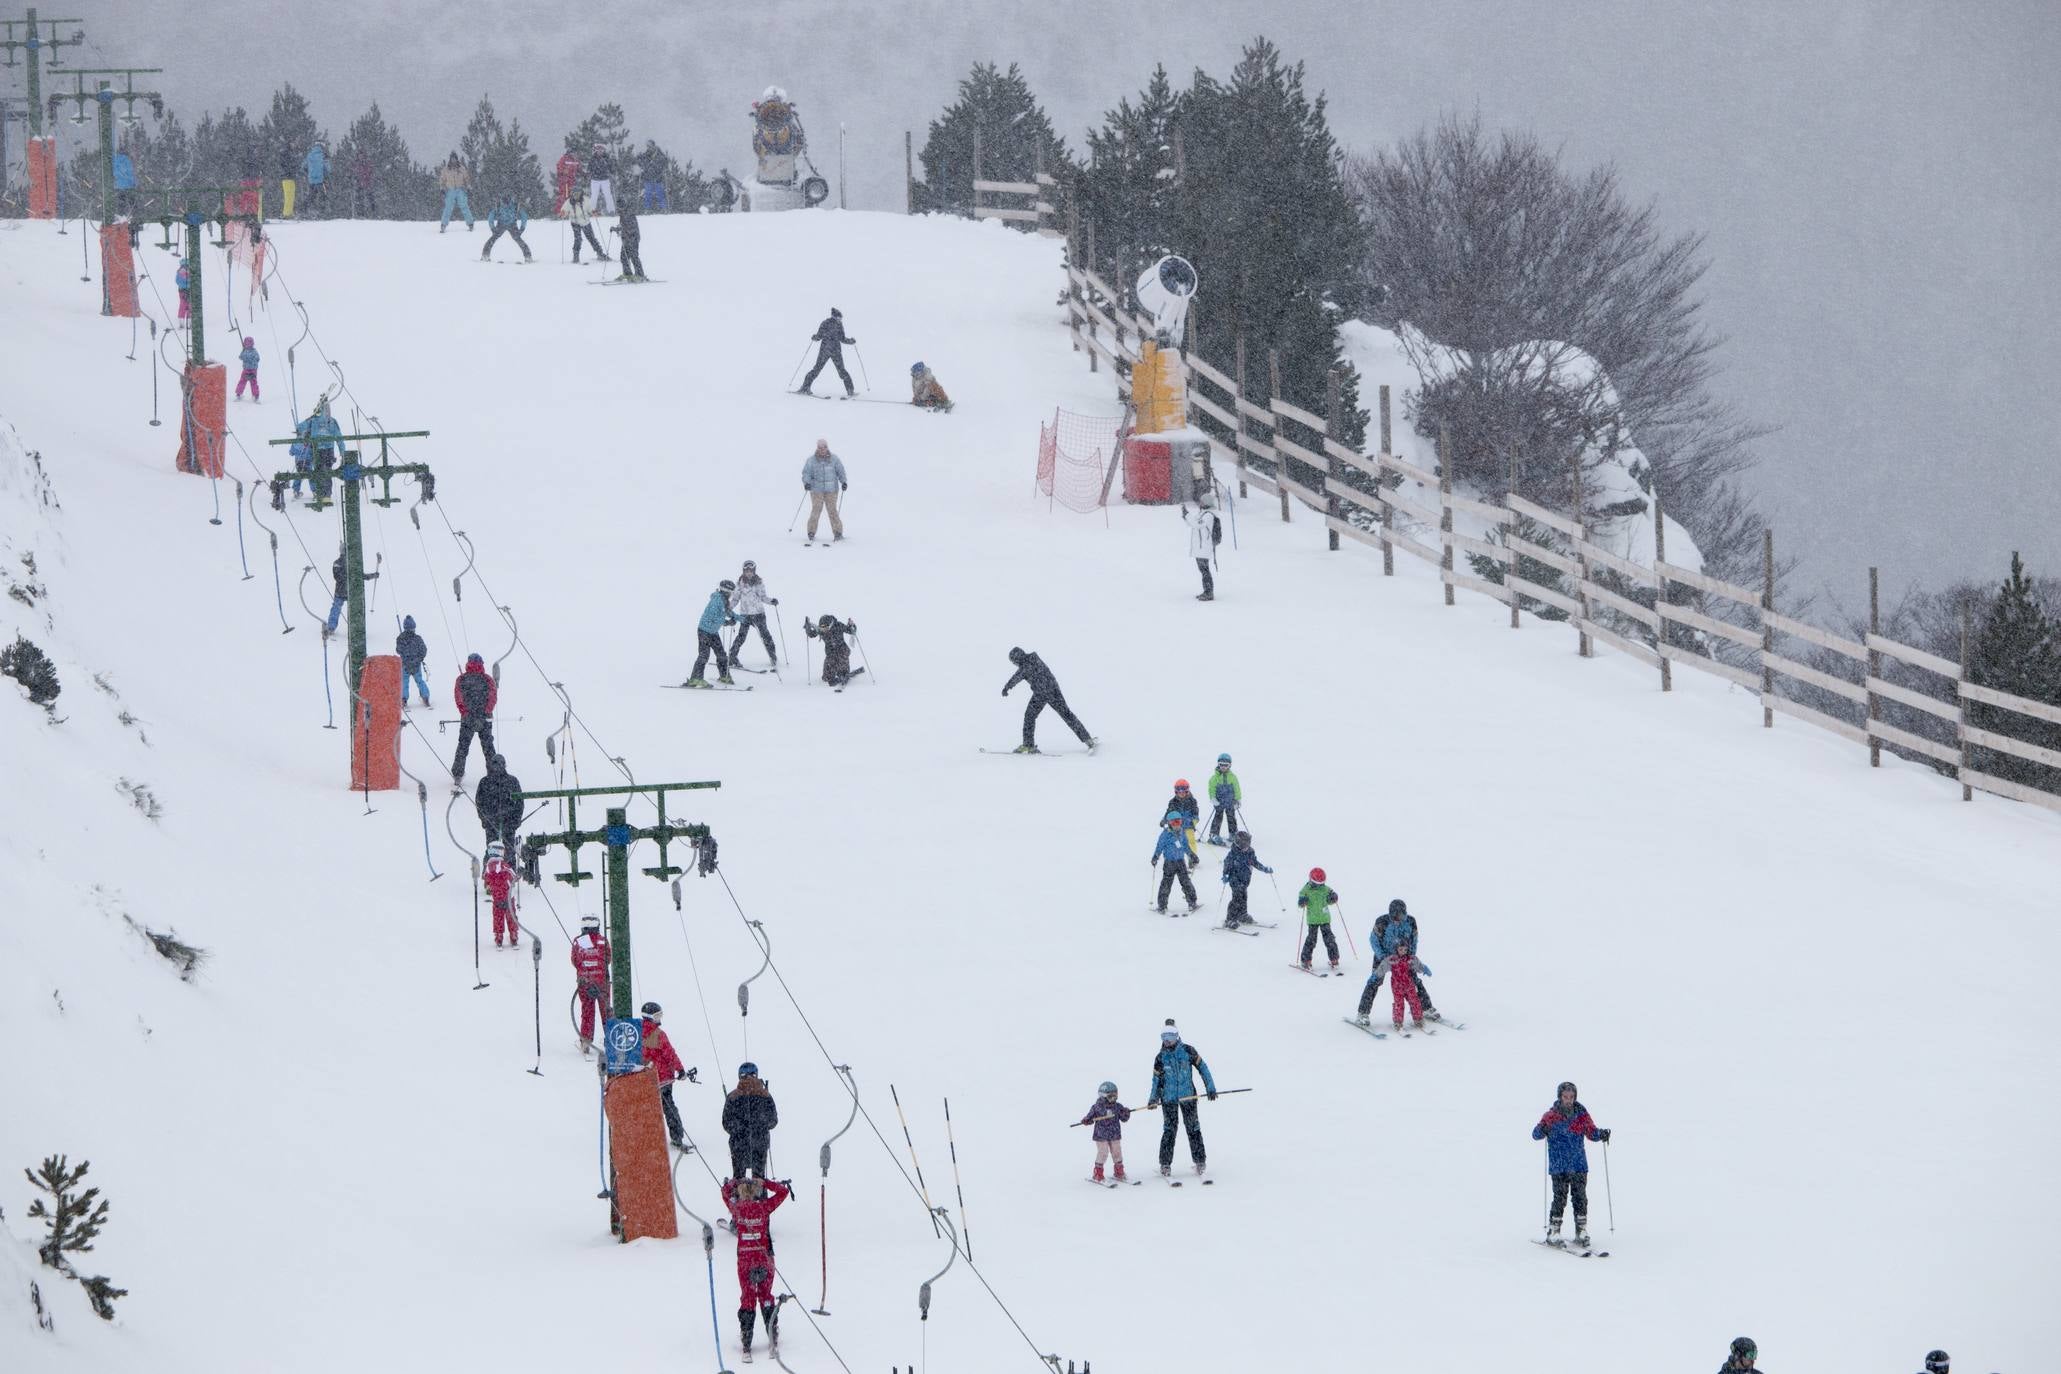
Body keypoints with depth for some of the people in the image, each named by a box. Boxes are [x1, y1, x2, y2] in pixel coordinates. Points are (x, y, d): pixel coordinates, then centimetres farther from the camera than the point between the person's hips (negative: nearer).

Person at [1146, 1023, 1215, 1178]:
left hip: (1188, 1096, -1)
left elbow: (1202, 1068, 2)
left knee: (1193, 1129, 2)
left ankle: (1200, 1161, 9)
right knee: (1169, 1130, -1)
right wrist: (1153, 1098, 3)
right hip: (1168, 1099, 1)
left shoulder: (1188, 1051, -3)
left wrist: (1210, 1088, -1)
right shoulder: (1160, 1057, 2)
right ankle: (1165, 1164, 5)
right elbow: (1157, 1079, 11)